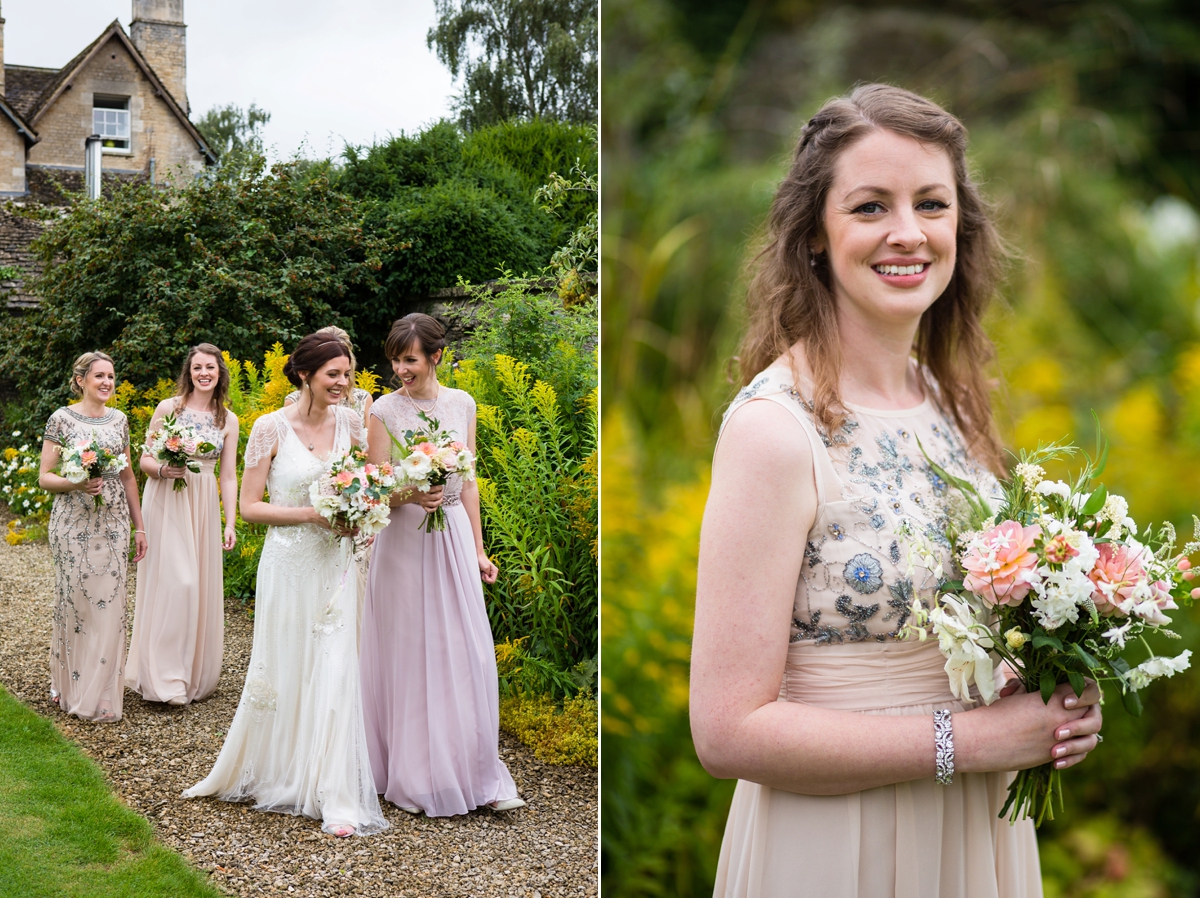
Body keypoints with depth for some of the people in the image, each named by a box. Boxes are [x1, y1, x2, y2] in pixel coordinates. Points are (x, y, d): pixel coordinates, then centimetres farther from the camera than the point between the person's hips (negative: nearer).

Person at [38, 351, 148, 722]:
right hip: (73, 524, -4)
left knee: (110, 604, 3)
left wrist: (139, 526, 14)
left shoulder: (119, 420, 10)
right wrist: (76, 483, -22)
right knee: (74, 600, 1)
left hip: (113, 525, 4)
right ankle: (70, 686, 17)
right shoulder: (62, 419, -3)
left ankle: (102, 692, 12)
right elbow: (44, 477, -3)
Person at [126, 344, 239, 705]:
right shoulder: (168, 408, -1)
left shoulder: (228, 420, 6)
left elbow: (229, 476, 6)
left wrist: (230, 523, -1)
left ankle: (195, 674, 19)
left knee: (202, 583, 5)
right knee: (172, 581, -10)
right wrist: (162, 469, -20)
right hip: (166, 502, -3)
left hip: (204, 505, 3)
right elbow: (145, 460, 2)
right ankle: (166, 677, -2)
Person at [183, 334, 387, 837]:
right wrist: (312, 513, -19)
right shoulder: (271, 428, -10)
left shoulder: (350, 422, 2)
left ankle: (337, 798, 5)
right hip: (288, 565, -3)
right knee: (281, 671, 8)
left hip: (336, 565, 3)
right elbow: (250, 507, -9)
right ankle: (256, 772, 31)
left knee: (334, 673, -1)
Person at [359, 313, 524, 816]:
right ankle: (413, 777, 15)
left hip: (454, 538, 3)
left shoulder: (462, 405, 5)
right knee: (409, 656, 3)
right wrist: (411, 495, -25)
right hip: (405, 543, -3)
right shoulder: (384, 411, -5)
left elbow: (468, 482, 10)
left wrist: (478, 549, 8)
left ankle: (476, 773, 13)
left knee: (468, 655, 4)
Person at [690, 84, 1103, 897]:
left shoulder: (954, 403, 1)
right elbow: (729, 730, -22)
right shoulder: (774, 427, -20)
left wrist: (1059, 702, -5)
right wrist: (970, 736, -20)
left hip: (984, 828, 6)